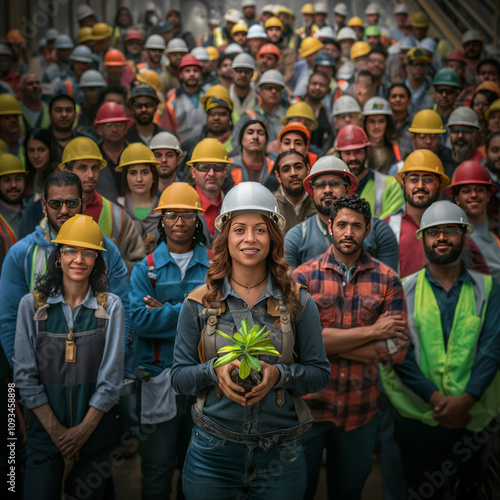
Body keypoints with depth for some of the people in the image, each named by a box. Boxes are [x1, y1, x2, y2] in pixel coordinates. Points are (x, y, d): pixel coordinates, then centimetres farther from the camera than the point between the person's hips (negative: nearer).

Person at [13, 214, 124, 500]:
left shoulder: (111, 306, -5)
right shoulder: (32, 305, -4)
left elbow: (111, 377, -6)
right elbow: (25, 376, -5)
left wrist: (84, 429, -10)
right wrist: (56, 430, -9)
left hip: (97, 431, 0)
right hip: (45, 431, 0)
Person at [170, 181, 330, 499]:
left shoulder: (297, 302, -1)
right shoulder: (199, 303, -1)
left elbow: (320, 372, 1)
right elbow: (179, 377, 2)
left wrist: (279, 373, -17)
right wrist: (214, 370, -17)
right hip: (213, 452, 0)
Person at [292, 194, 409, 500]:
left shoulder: (387, 279, -2)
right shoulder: (304, 276, -5)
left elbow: (397, 349, -10)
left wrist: (328, 343, -16)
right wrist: (371, 331, -17)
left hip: (362, 410, 1)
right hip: (310, 405, -1)